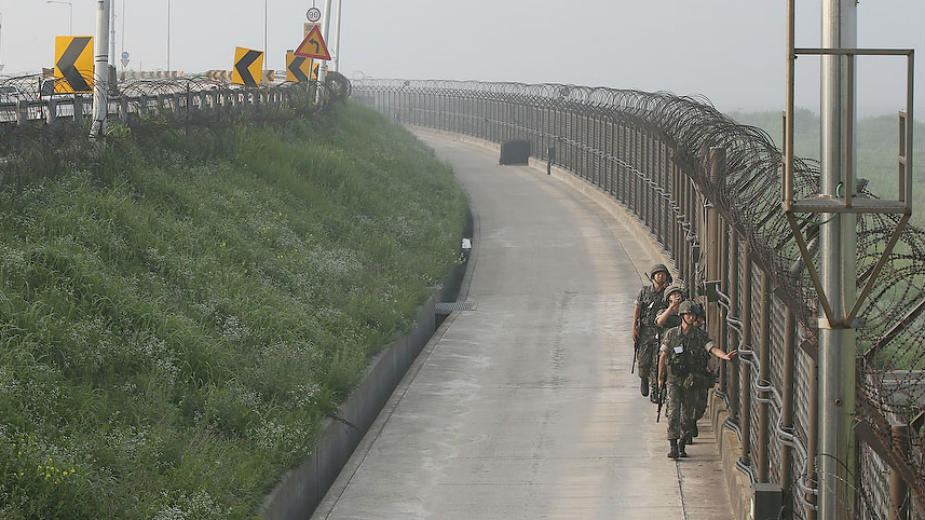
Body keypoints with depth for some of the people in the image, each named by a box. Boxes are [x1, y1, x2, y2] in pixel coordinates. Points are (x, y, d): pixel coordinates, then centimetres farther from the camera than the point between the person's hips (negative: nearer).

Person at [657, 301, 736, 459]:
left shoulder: (700, 336, 0)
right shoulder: (671, 334, -3)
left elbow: (713, 349, -13)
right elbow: (663, 356, 4)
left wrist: (724, 356, -35)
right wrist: (660, 378, 6)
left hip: (691, 382, 2)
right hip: (674, 380, -2)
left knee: (687, 416, 6)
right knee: (674, 412, -12)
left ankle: (682, 445, 21)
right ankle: (672, 446, -13)